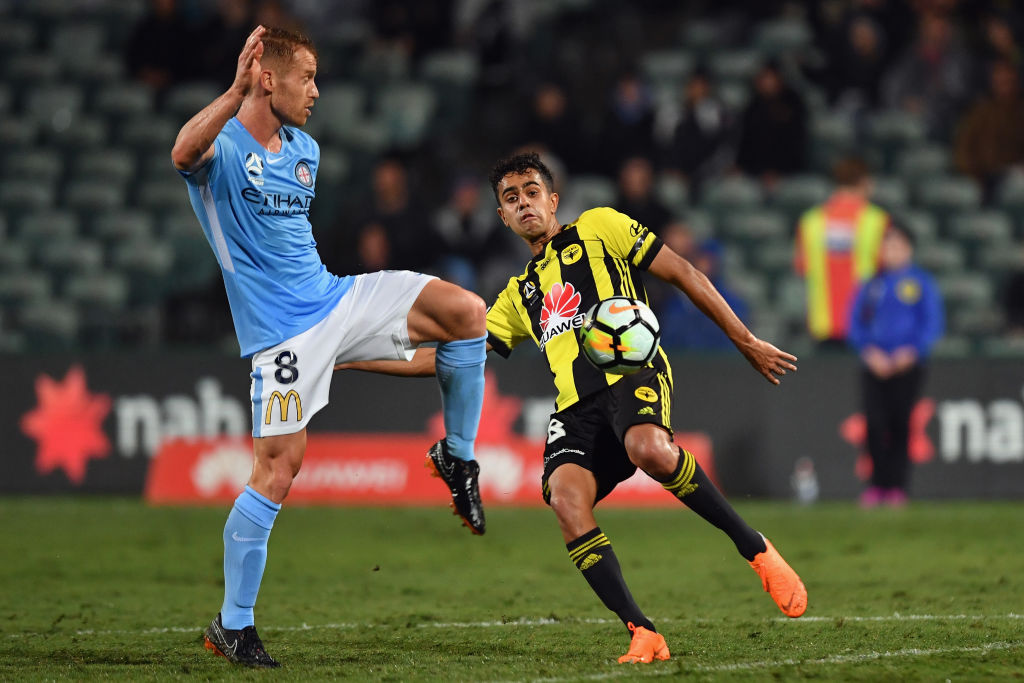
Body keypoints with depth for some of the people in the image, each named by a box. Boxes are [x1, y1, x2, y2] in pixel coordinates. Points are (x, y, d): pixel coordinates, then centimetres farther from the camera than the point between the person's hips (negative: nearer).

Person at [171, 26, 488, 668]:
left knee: (465, 310, -11)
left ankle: (457, 456, 6)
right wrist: (236, 93, -51)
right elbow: (184, 153, -38)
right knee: (278, 468, -10)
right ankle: (233, 625, 2)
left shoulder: (305, 150, 14)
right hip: (282, 330, -7)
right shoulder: (223, 148, -11)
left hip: (337, 299, 7)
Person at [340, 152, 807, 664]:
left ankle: (755, 549, -20)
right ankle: (643, 635, -25)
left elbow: (682, 273, 14)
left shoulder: (599, 228, 17)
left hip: (632, 371, -4)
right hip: (576, 405, 4)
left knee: (650, 450, -39)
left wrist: (746, 342, 8)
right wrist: (352, 358, 20)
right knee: (566, 501, -27)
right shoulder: (518, 295, 29)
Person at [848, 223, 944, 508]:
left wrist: (910, 352, -12)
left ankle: (897, 485, 0)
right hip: (874, 365, 2)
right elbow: (856, 323, 12)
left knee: (900, 424, -5)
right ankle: (877, 484, -3)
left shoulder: (921, 282, 5)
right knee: (875, 423, -7)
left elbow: (933, 324, 1)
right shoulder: (871, 285, 13)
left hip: (908, 365, -2)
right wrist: (869, 351, -5)